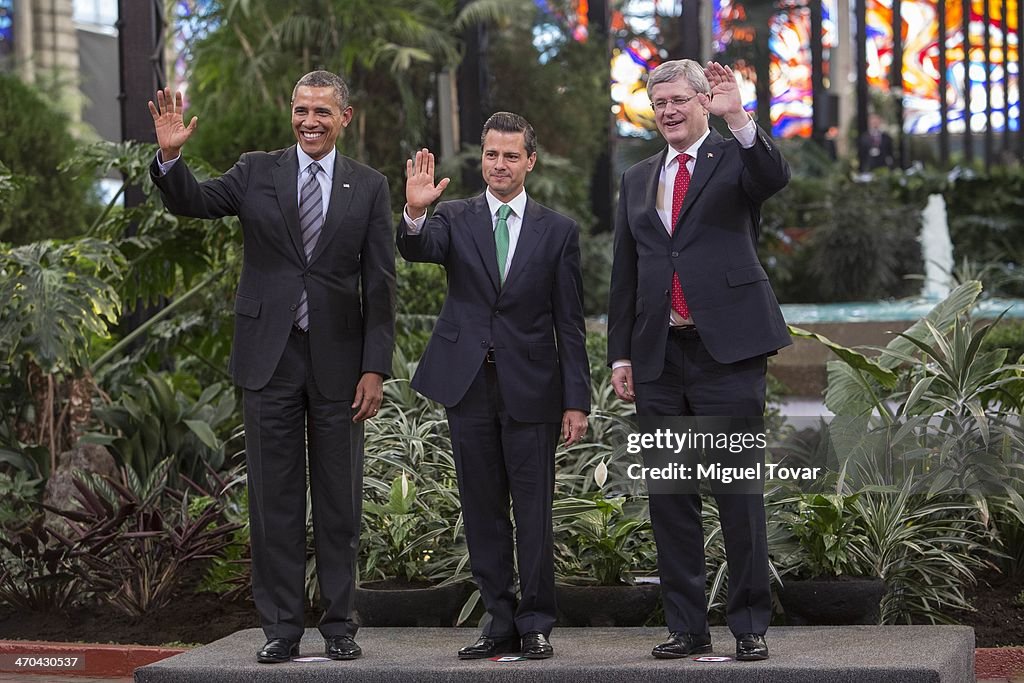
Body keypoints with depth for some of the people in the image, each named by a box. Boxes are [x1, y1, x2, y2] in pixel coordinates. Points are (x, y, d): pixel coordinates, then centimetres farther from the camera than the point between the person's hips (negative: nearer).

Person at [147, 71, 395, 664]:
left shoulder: (369, 187, 4)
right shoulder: (258, 172, 7)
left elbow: (380, 285, 1)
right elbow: (191, 202, -6)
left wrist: (375, 369, -5)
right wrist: (171, 155, -26)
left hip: (338, 360, 0)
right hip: (270, 358, 0)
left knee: (339, 501, 6)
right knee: (275, 499, 4)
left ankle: (340, 625, 15)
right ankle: (282, 628, 10)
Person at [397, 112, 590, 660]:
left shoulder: (557, 232, 4)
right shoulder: (455, 218, 6)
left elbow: (569, 324, 3)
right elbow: (418, 249, -16)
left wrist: (576, 400, -2)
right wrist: (414, 213, -38)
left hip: (531, 389, -2)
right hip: (469, 387, 2)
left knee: (533, 514, 1)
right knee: (482, 513, 8)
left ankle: (536, 625, 10)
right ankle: (500, 623, 16)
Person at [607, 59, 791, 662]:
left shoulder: (736, 158, 5)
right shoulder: (638, 180, 18)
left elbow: (775, 178, -19)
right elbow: (625, 274, 17)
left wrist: (738, 118, -32)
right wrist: (621, 355, 11)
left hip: (727, 351, -5)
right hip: (659, 357, 5)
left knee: (740, 491, -4)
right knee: (669, 498, 6)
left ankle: (751, 624, 3)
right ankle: (687, 627, 13)